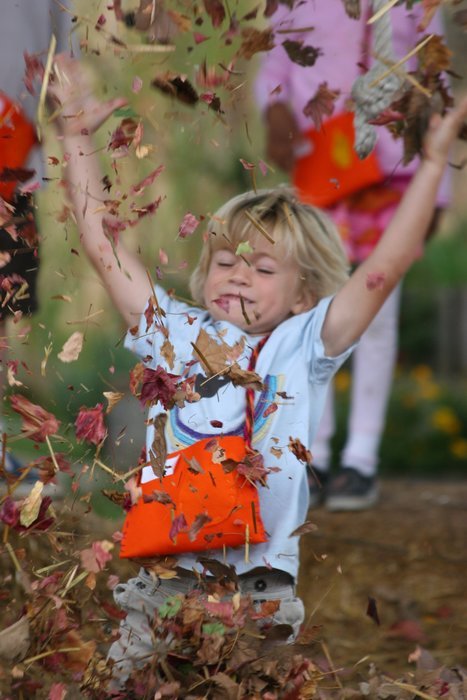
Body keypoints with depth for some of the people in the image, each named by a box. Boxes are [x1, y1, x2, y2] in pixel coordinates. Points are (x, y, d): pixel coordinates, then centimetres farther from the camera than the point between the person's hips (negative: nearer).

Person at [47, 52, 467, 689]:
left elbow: (386, 267, -4)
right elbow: (101, 244, 12)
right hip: (165, 572, 2)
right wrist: (76, 134, 12)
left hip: (262, 577, -2)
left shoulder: (302, 346, 5)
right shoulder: (175, 332, 10)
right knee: (128, 681, -4)